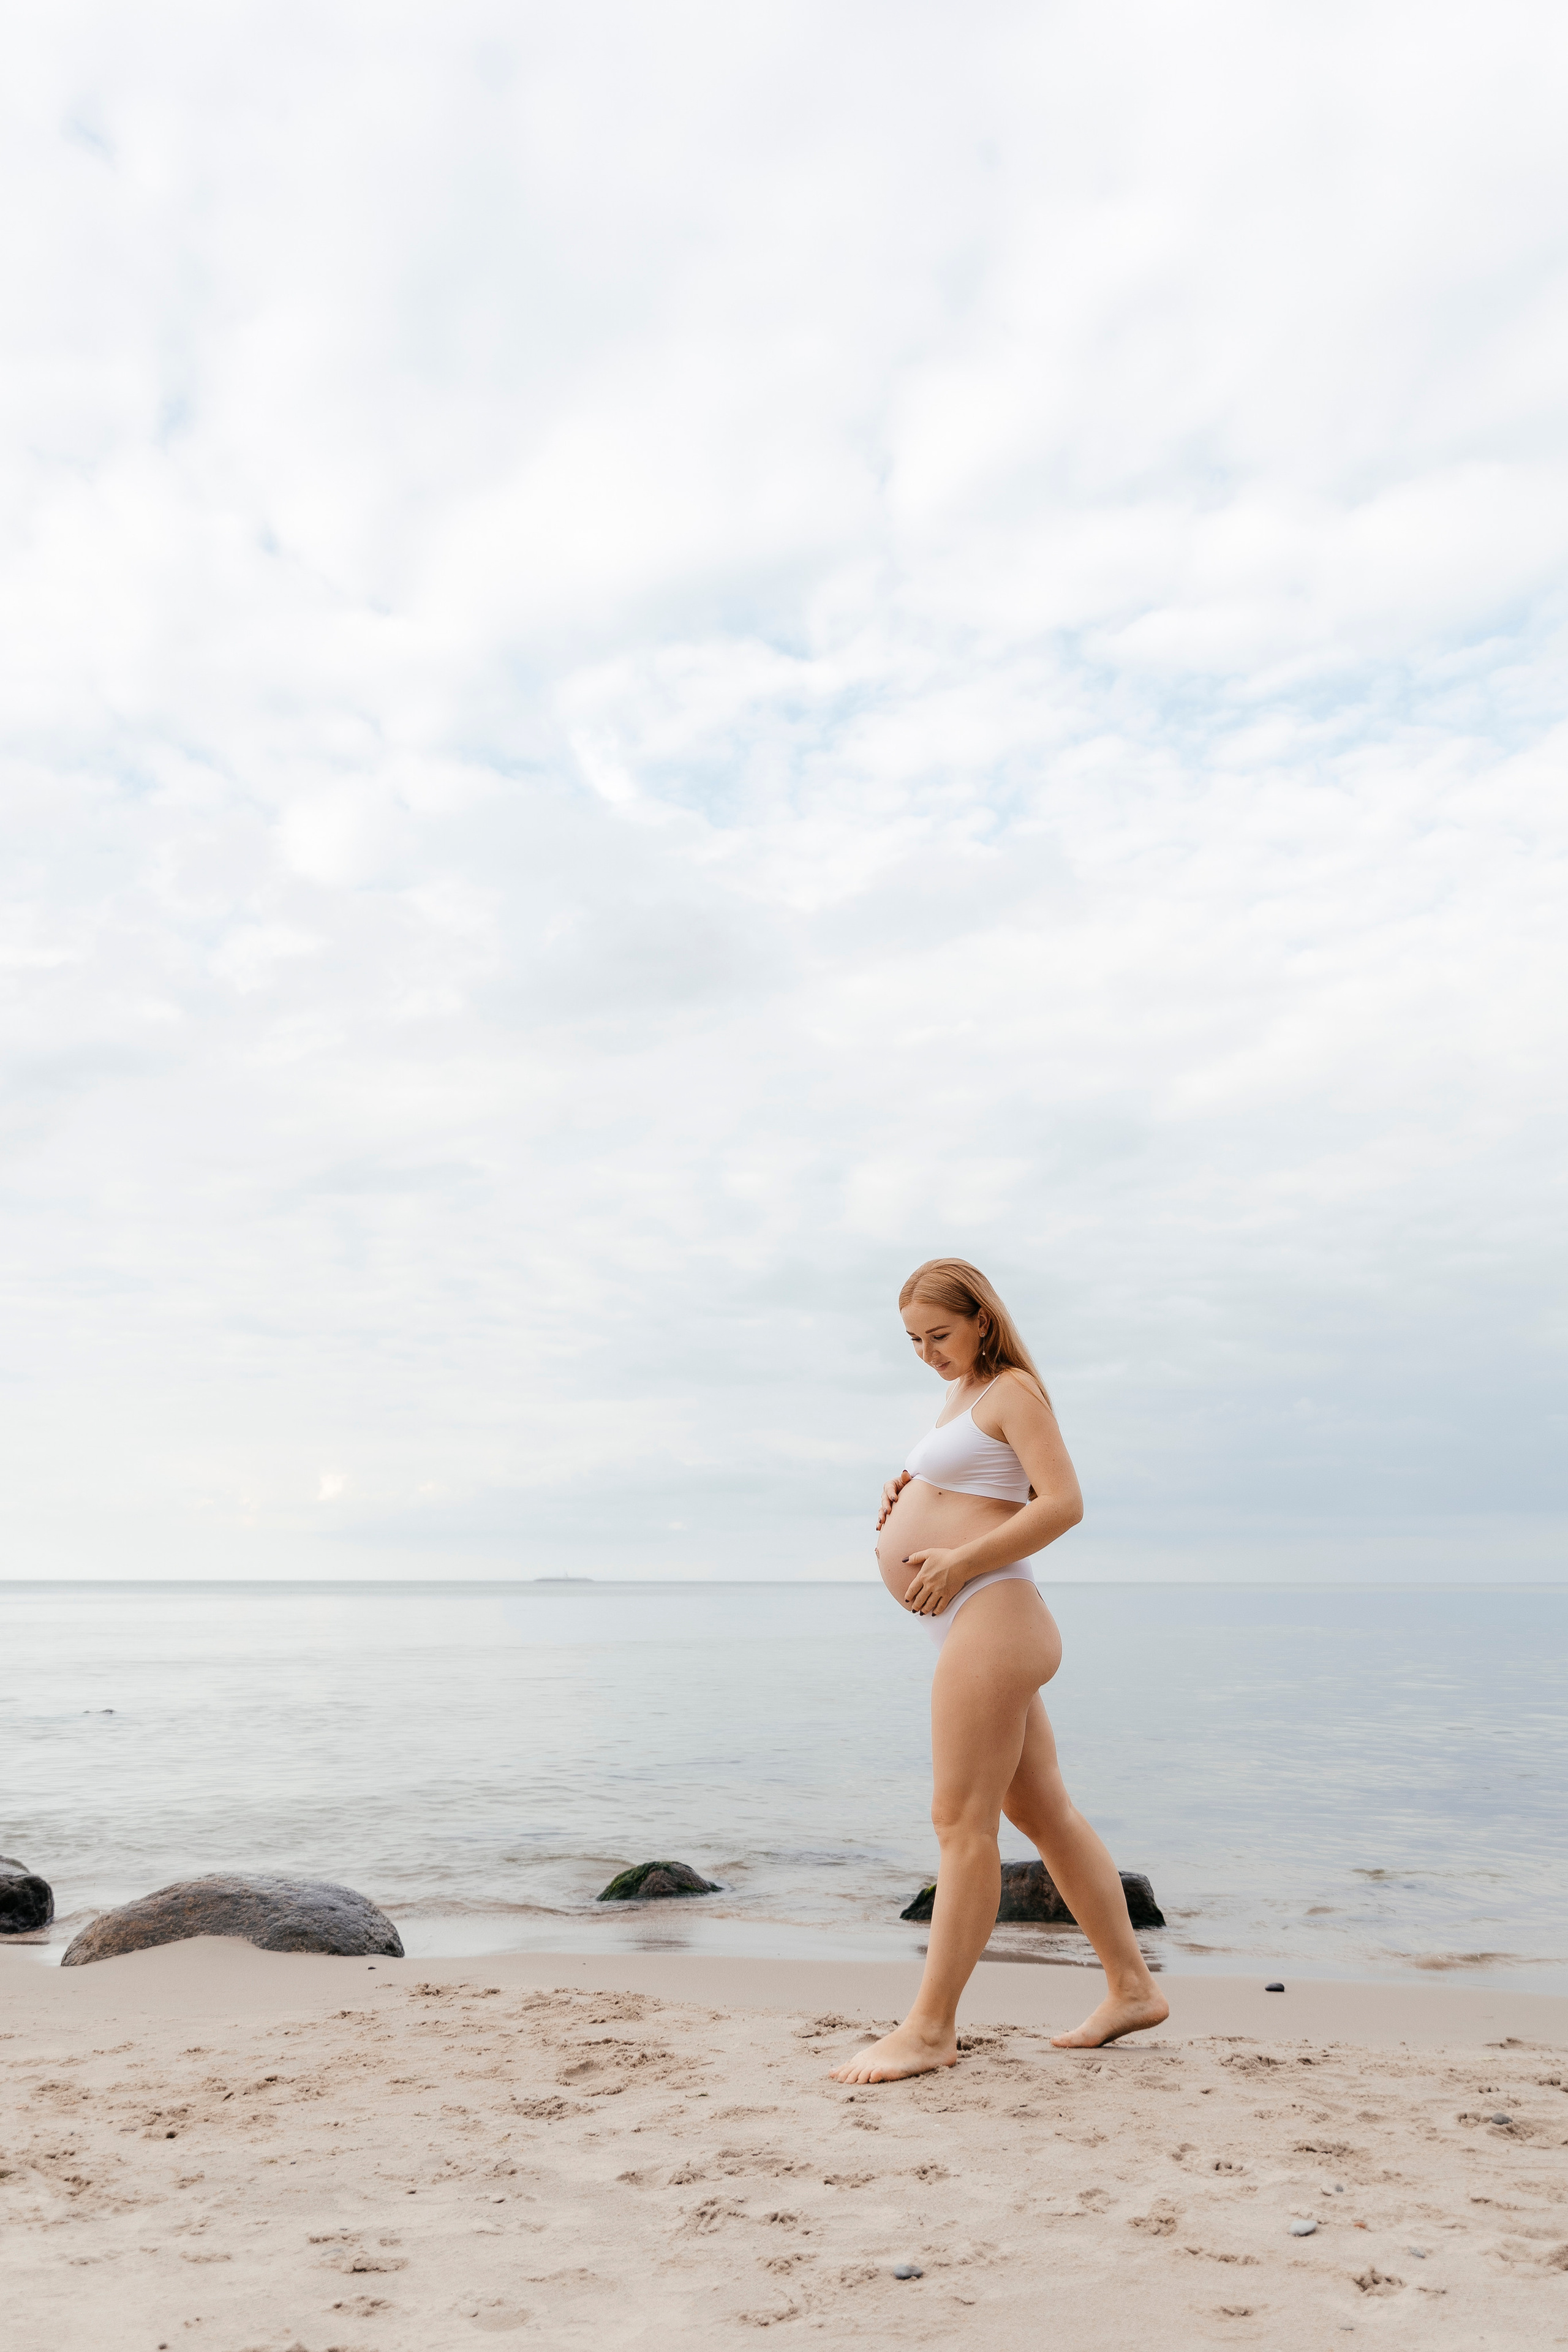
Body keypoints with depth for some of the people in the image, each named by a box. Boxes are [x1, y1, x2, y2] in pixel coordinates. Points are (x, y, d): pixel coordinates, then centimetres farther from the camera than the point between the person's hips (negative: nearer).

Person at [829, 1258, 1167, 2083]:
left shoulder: (1012, 1390, -7)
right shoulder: (964, 1395, 21)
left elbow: (1064, 1503, -18)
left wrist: (959, 1563, -19)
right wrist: (908, 1490, 11)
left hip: (991, 1619, -10)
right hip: (976, 1629, 10)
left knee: (962, 1823, -8)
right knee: (1045, 1813, 13)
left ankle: (930, 2028, -3)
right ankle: (1132, 1989, 21)